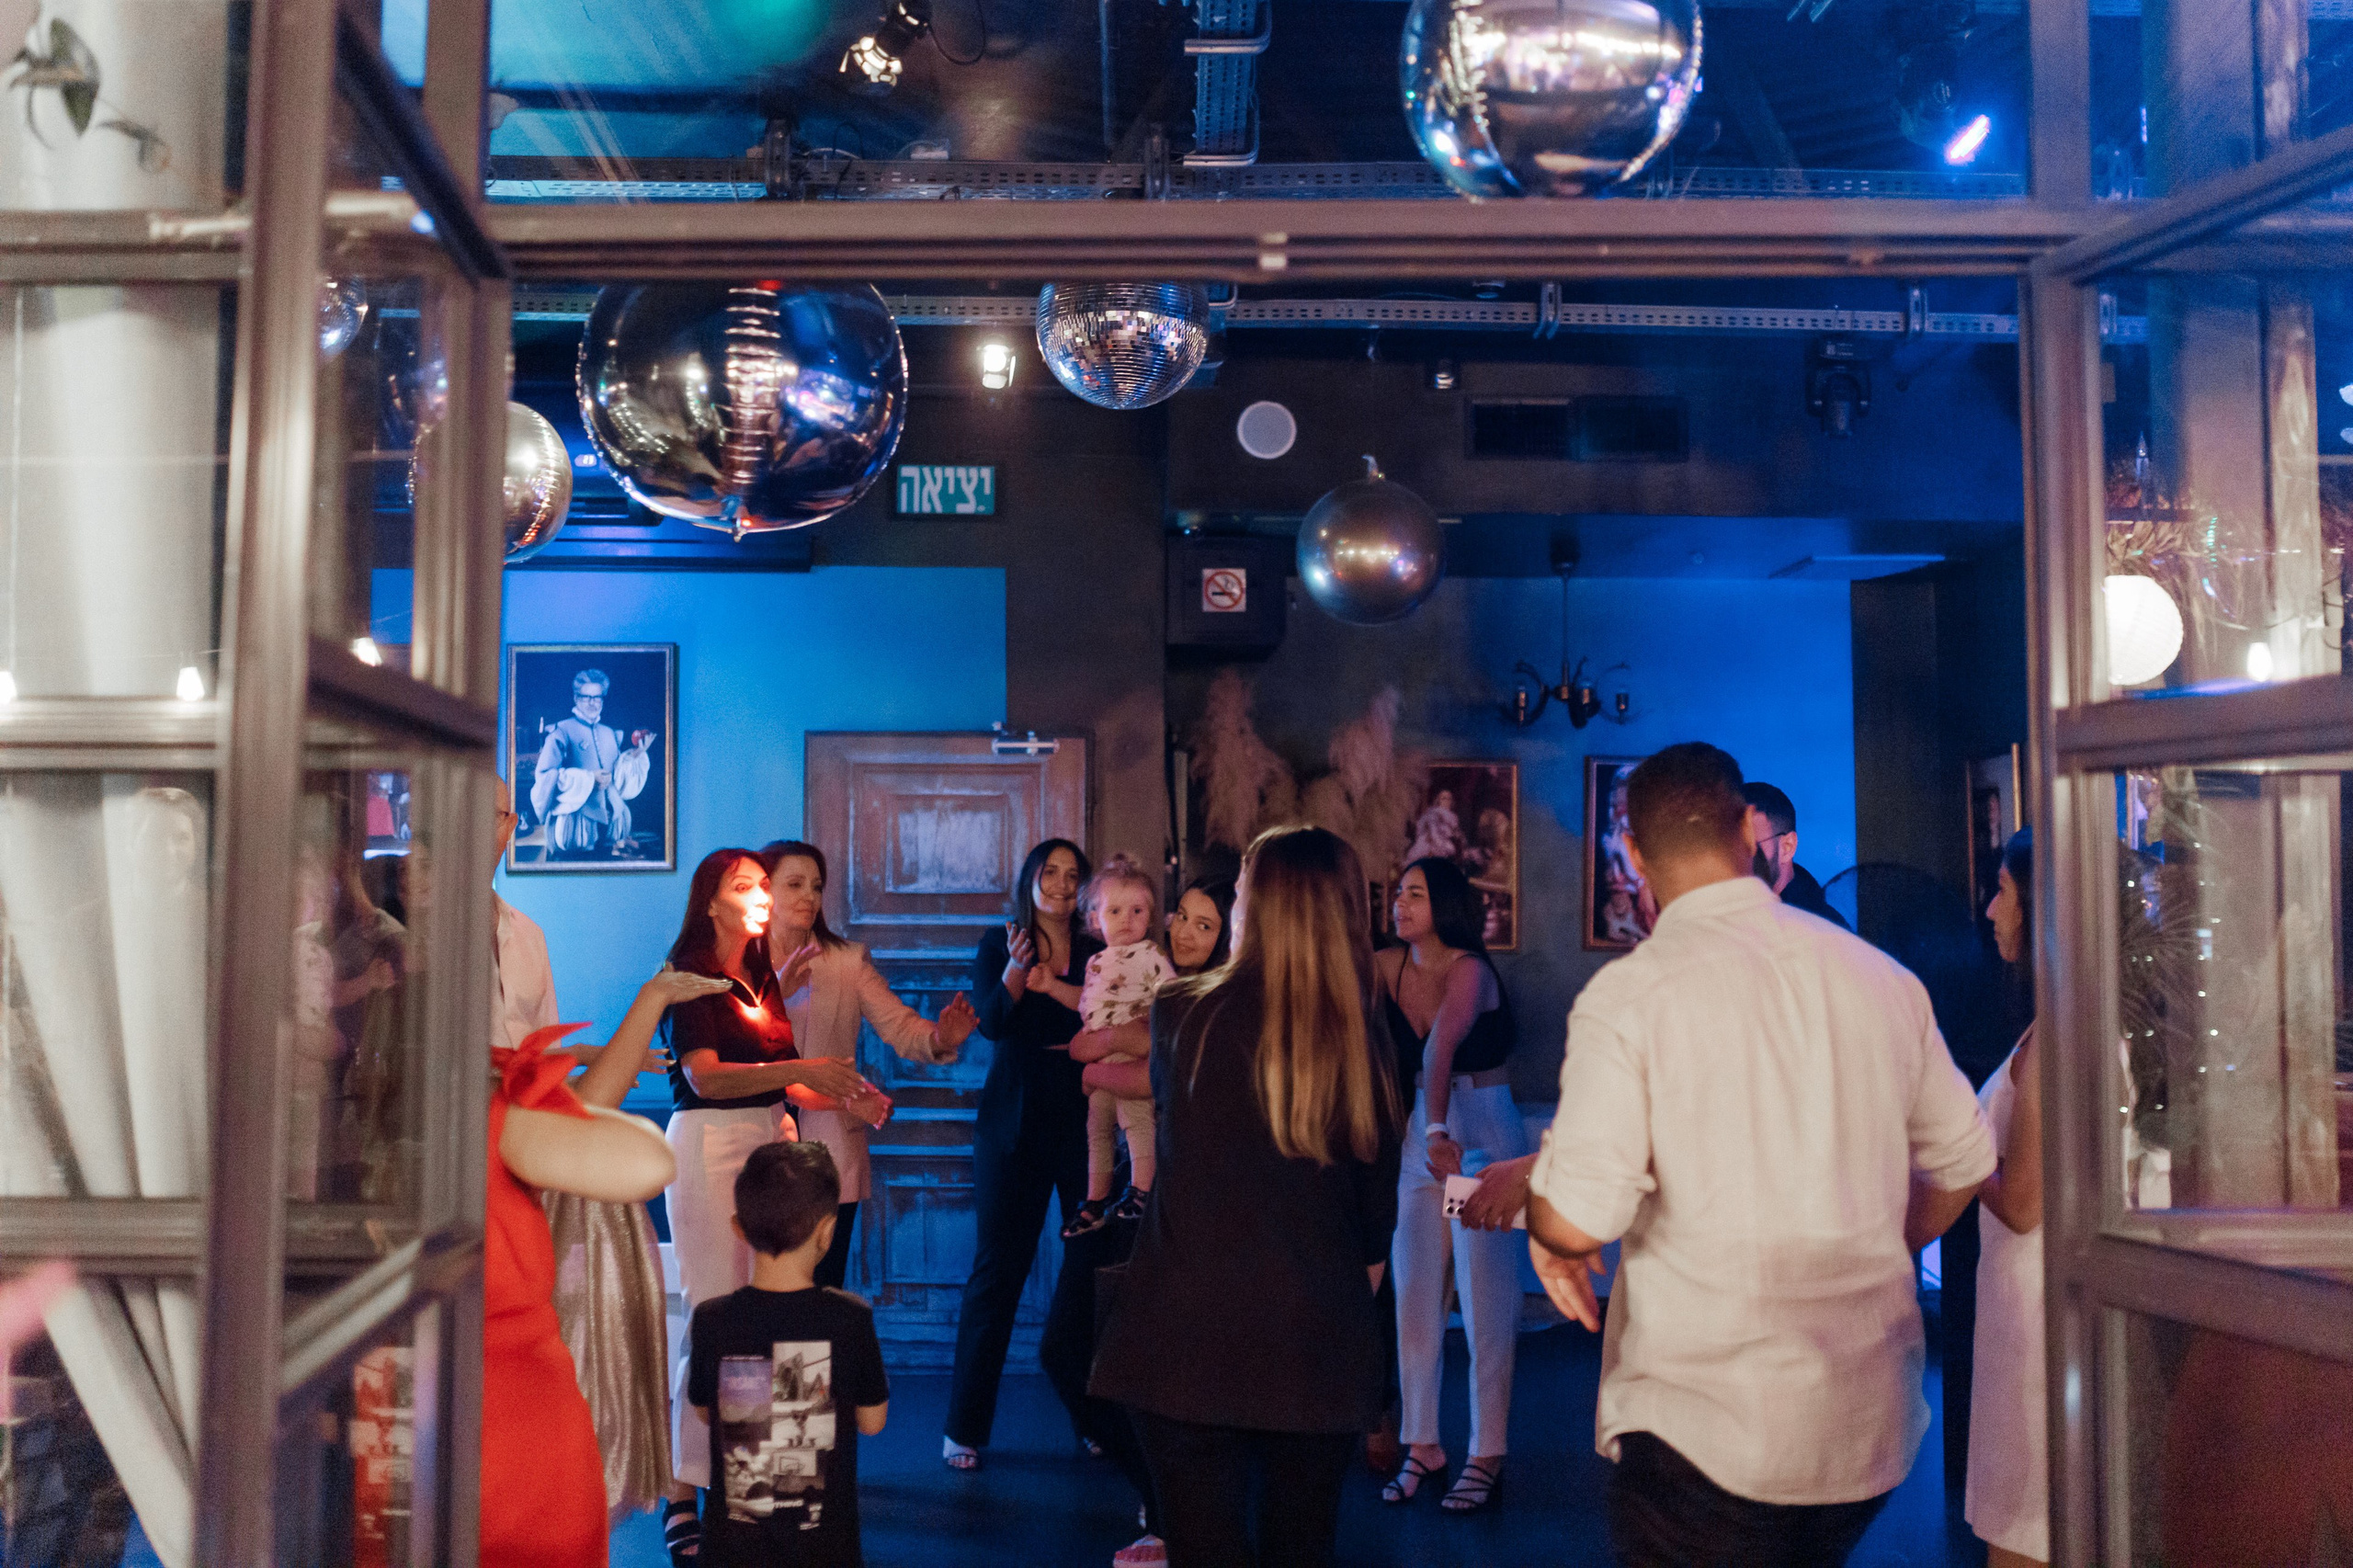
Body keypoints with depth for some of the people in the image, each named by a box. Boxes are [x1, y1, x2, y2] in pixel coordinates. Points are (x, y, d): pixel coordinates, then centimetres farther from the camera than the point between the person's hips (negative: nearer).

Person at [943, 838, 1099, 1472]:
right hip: (1014, 1121, -2)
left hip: (1084, 1119, 2)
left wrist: (1053, 986, -19)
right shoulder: (999, 944, 6)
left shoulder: (1097, 952, 10)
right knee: (997, 1270, 0)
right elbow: (993, 1020, -10)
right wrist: (1014, 971, -28)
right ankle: (965, 1426, 8)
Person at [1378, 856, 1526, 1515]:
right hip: (1416, 1136, 5)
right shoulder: (1386, 966, 2)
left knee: (1485, 1304, -1)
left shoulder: (1468, 969, -15)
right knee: (1413, 1299, 6)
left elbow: (1442, 1044, -30)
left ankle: (1486, 1456, 8)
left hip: (1484, 1136, -5)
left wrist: (1441, 1129, -42)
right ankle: (1421, 1446, 17)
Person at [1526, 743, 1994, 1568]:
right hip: (1874, 1420, 6)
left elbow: (1579, 1218, -21)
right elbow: (1964, 1161, 14)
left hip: (1706, 1436, -5)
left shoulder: (1629, 993, -14)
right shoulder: (1881, 976, 3)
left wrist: (1537, 1219, 1)